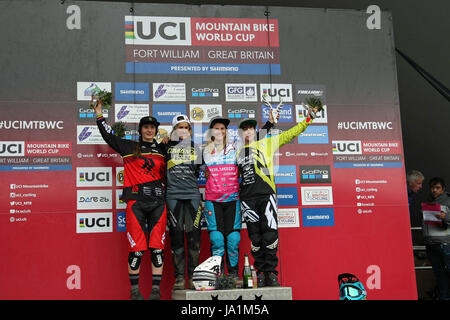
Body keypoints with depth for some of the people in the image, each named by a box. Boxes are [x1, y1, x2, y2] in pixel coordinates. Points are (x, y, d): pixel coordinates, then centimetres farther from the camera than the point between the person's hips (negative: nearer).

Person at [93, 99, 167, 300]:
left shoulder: (163, 150, 17)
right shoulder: (129, 147, 12)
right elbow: (109, 136, 15)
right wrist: (99, 115, 15)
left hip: (158, 202, 2)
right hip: (136, 201, -2)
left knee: (157, 246, 1)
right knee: (136, 246, -4)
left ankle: (156, 289, 8)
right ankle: (134, 289, 8)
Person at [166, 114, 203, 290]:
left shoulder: (195, 148, 14)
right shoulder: (167, 147, 11)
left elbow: (197, 172, 12)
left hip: (192, 195, 1)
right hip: (173, 195, -1)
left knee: (194, 236, -2)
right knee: (176, 236, -1)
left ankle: (193, 277, 7)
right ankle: (179, 277, 6)